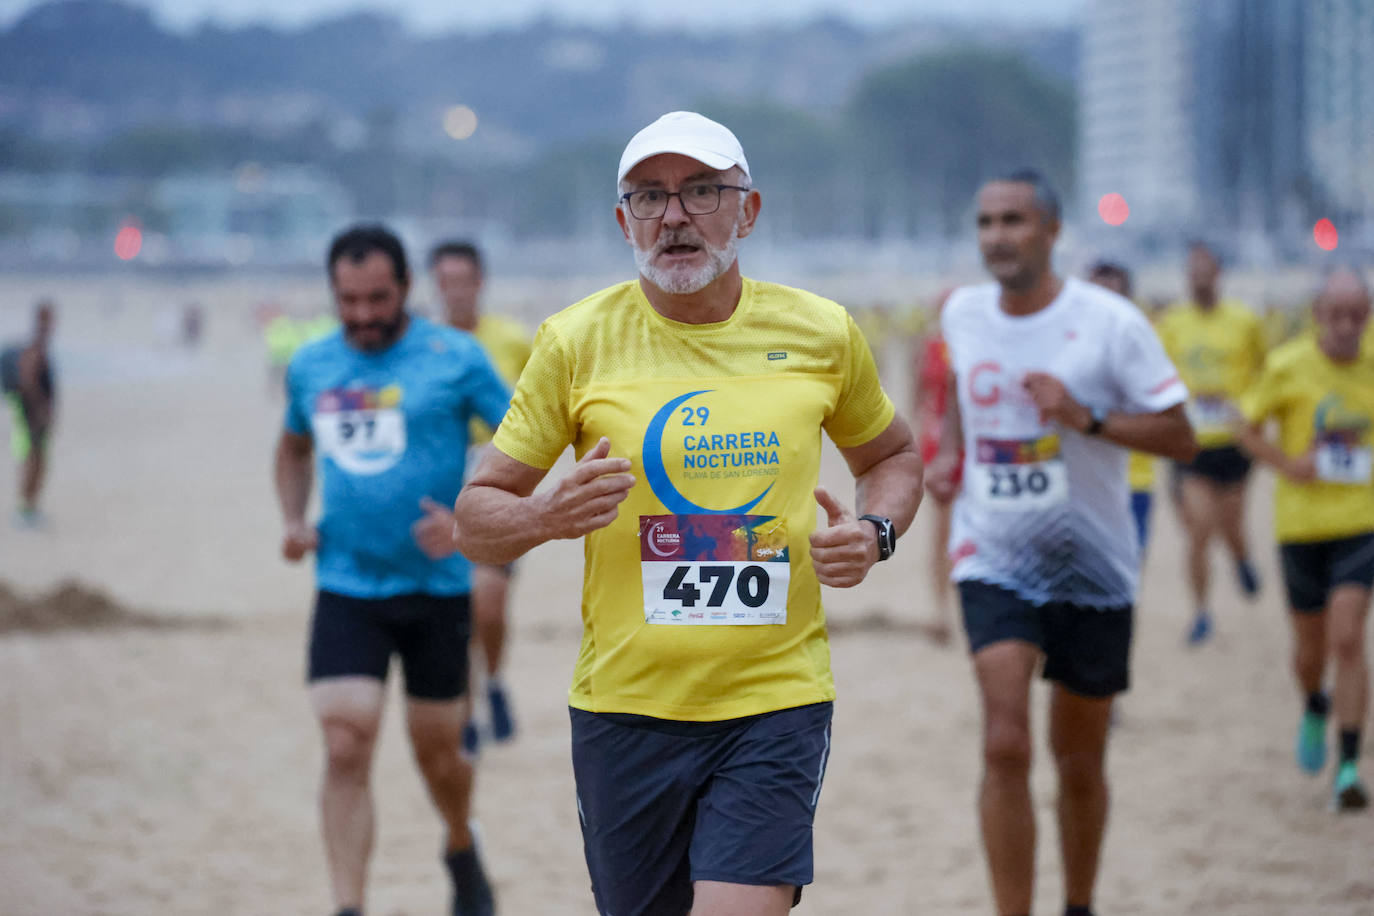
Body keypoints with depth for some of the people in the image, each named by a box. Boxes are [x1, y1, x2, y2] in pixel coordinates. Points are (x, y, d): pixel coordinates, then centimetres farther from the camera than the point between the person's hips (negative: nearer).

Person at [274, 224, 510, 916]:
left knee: (438, 752, 11)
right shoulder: (310, 366, 5)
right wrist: (293, 519, 6)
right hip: (345, 587, 2)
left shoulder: (454, 358, -7)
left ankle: (461, 850, 42)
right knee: (345, 748, -12)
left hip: (436, 585, -2)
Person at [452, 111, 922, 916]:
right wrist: (547, 517, -20)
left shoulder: (822, 334, 3)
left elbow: (893, 455, 21)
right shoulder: (577, 342, -1)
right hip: (625, 707, 1)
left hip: (777, 701, 0)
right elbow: (477, 517, 3)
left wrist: (874, 533, -1)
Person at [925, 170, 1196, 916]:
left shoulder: (1110, 322, -12)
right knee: (1005, 747, -17)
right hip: (993, 560, 1)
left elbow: (1179, 438, -11)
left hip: (1091, 566, -1)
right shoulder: (962, 314, 1)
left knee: (1079, 761, 12)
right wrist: (950, 455, 6)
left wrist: (1086, 417, -24)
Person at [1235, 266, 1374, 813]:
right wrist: (1288, 463, -13)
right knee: (1310, 649, 11)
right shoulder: (1287, 367, -7)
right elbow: (1248, 429, 2)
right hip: (1302, 522, 0)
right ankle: (1315, 709, 47)